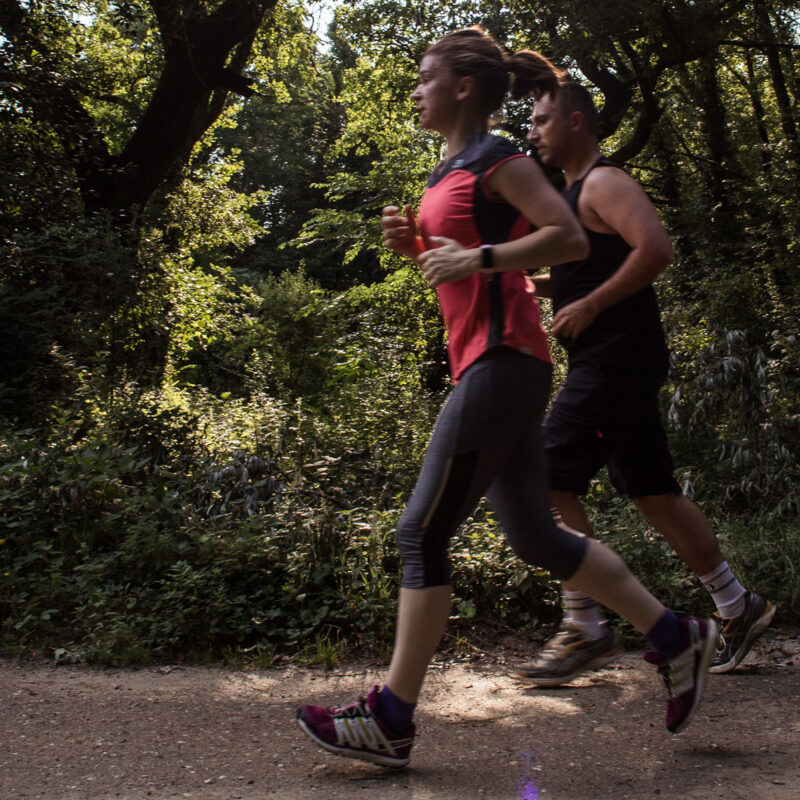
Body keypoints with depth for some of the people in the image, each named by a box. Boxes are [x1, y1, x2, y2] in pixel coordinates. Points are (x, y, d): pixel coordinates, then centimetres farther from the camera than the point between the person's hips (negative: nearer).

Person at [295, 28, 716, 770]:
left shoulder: (496, 159, -6)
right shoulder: (453, 169, 21)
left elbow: (570, 238, -14)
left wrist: (476, 257, -21)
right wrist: (411, 241, 11)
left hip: (502, 362, -10)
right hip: (486, 367, 10)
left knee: (423, 533, -7)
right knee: (534, 535, 12)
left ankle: (390, 719, 1)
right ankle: (675, 637, 21)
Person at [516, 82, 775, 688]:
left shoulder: (604, 183, -8)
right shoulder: (578, 192, 22)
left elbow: (656, 249, -23)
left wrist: (588, 306, -20)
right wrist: (533, 283, 15)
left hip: (616, 361, -10)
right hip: (611, 367, 10)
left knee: (550, 482, -12)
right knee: (653, 493, 12)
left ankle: (586, 630, -4)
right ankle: (738, 608, 21)